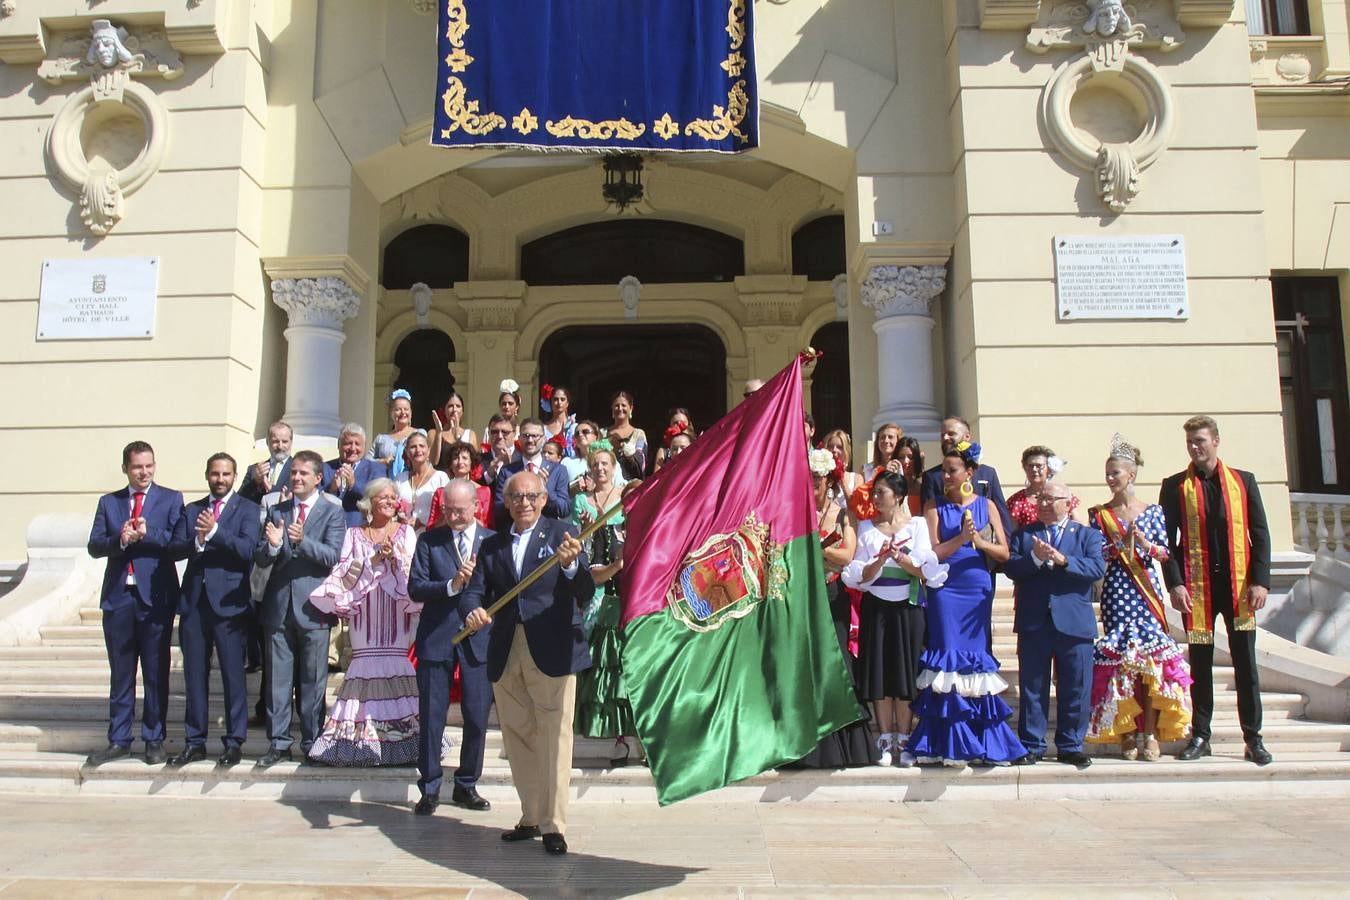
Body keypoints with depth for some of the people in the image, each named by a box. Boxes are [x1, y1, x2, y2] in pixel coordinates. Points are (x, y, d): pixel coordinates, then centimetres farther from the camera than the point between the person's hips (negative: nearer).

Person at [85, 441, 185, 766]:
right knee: (120, 674, 10)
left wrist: (148, 534, -18)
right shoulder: (108, 502, 12)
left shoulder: (171, 500, 3)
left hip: (155, 596, -3)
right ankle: (119, 741, 19)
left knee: (156, 673, 4)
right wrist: (120, 539, -15)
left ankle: (154, 740, 14)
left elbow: (180, 546, -6)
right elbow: (94, 546, 3)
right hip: (118, 596, 3)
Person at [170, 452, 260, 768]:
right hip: (193, 600, 4)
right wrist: (197, 541, -15)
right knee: (194, 674, 10)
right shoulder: (191, 510, 15)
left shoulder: (247, 509, 2)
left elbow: (247, 549, -12)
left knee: (233, 674, 0)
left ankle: (234, 742, 9)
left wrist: (214, 531, -21)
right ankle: (195, 742, 20)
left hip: (228, 601, -4)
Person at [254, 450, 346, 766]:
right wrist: (272, 545, -16)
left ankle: (312, 743, 15)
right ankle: (278, 743, 17)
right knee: (278, 678, 8)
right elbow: (260, 559, 6)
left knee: (313, 680, 5)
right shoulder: (276, 511, 11)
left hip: (312, 606, -3)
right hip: (278, 606, 3)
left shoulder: (332, 513, 0)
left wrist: (302, 541, -27)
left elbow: (332, 556, -12)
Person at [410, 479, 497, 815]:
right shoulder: (429, 540, 3)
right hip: (436, 637, 0)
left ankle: (466, 786, 23)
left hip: (479, 637, 0)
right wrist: (452, 585, -18)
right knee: (431, 718, 5)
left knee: (477, 718, 5)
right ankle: (429, 789, 19)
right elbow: (415, 588, -4)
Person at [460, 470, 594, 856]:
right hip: (506, 655, 5)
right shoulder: (492, 545, 12)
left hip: (552, 651, -5)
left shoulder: (562, 535, -1)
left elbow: (586, 594, -10)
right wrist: (472, 611, -16)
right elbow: (475, 591, 7)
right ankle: (531, 818, 28)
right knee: (517, 738, 14)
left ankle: (554, 825, 8)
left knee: (554, 738, -1)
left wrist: (571, 565, -32)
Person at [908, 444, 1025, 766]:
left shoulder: (986, 505, 6)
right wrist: (962, 538, -18)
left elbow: (1004, 553, 3)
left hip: (978, 591, 1)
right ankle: (951, 744, 5)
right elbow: (932, 553, -6)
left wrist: (979, 541, -14)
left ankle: (982, 741, 15)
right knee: (949, 661, -1)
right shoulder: (935, 508, 3)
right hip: (945, 592, -1)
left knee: (977, 658, 5)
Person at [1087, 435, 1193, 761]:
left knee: (1152, 657, -5)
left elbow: (1165, 552, 5)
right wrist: (1121, 545, -16)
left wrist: (1146, 545, -14)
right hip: (1117, 591, 0)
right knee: (1120, 657, -4)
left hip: (1148, 589, 1)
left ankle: (1149, 734, 1)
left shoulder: (1153, 510, 7)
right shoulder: (1100, 513, 6)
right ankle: (1127, 733, 5)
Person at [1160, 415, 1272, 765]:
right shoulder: (1175, 486, 5)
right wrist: (1175, 584, -9)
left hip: (1239, 585, 0)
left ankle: (1253, 737, 13)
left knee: (1246, 662, 4)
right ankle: (1200, 736, 14)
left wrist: (1260, 581, -5)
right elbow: (1167, 539, 1)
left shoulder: (1243, 481, 7)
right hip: (1196, 588, 0)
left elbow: (1260, 534, 4)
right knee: (1200, 663, 6)